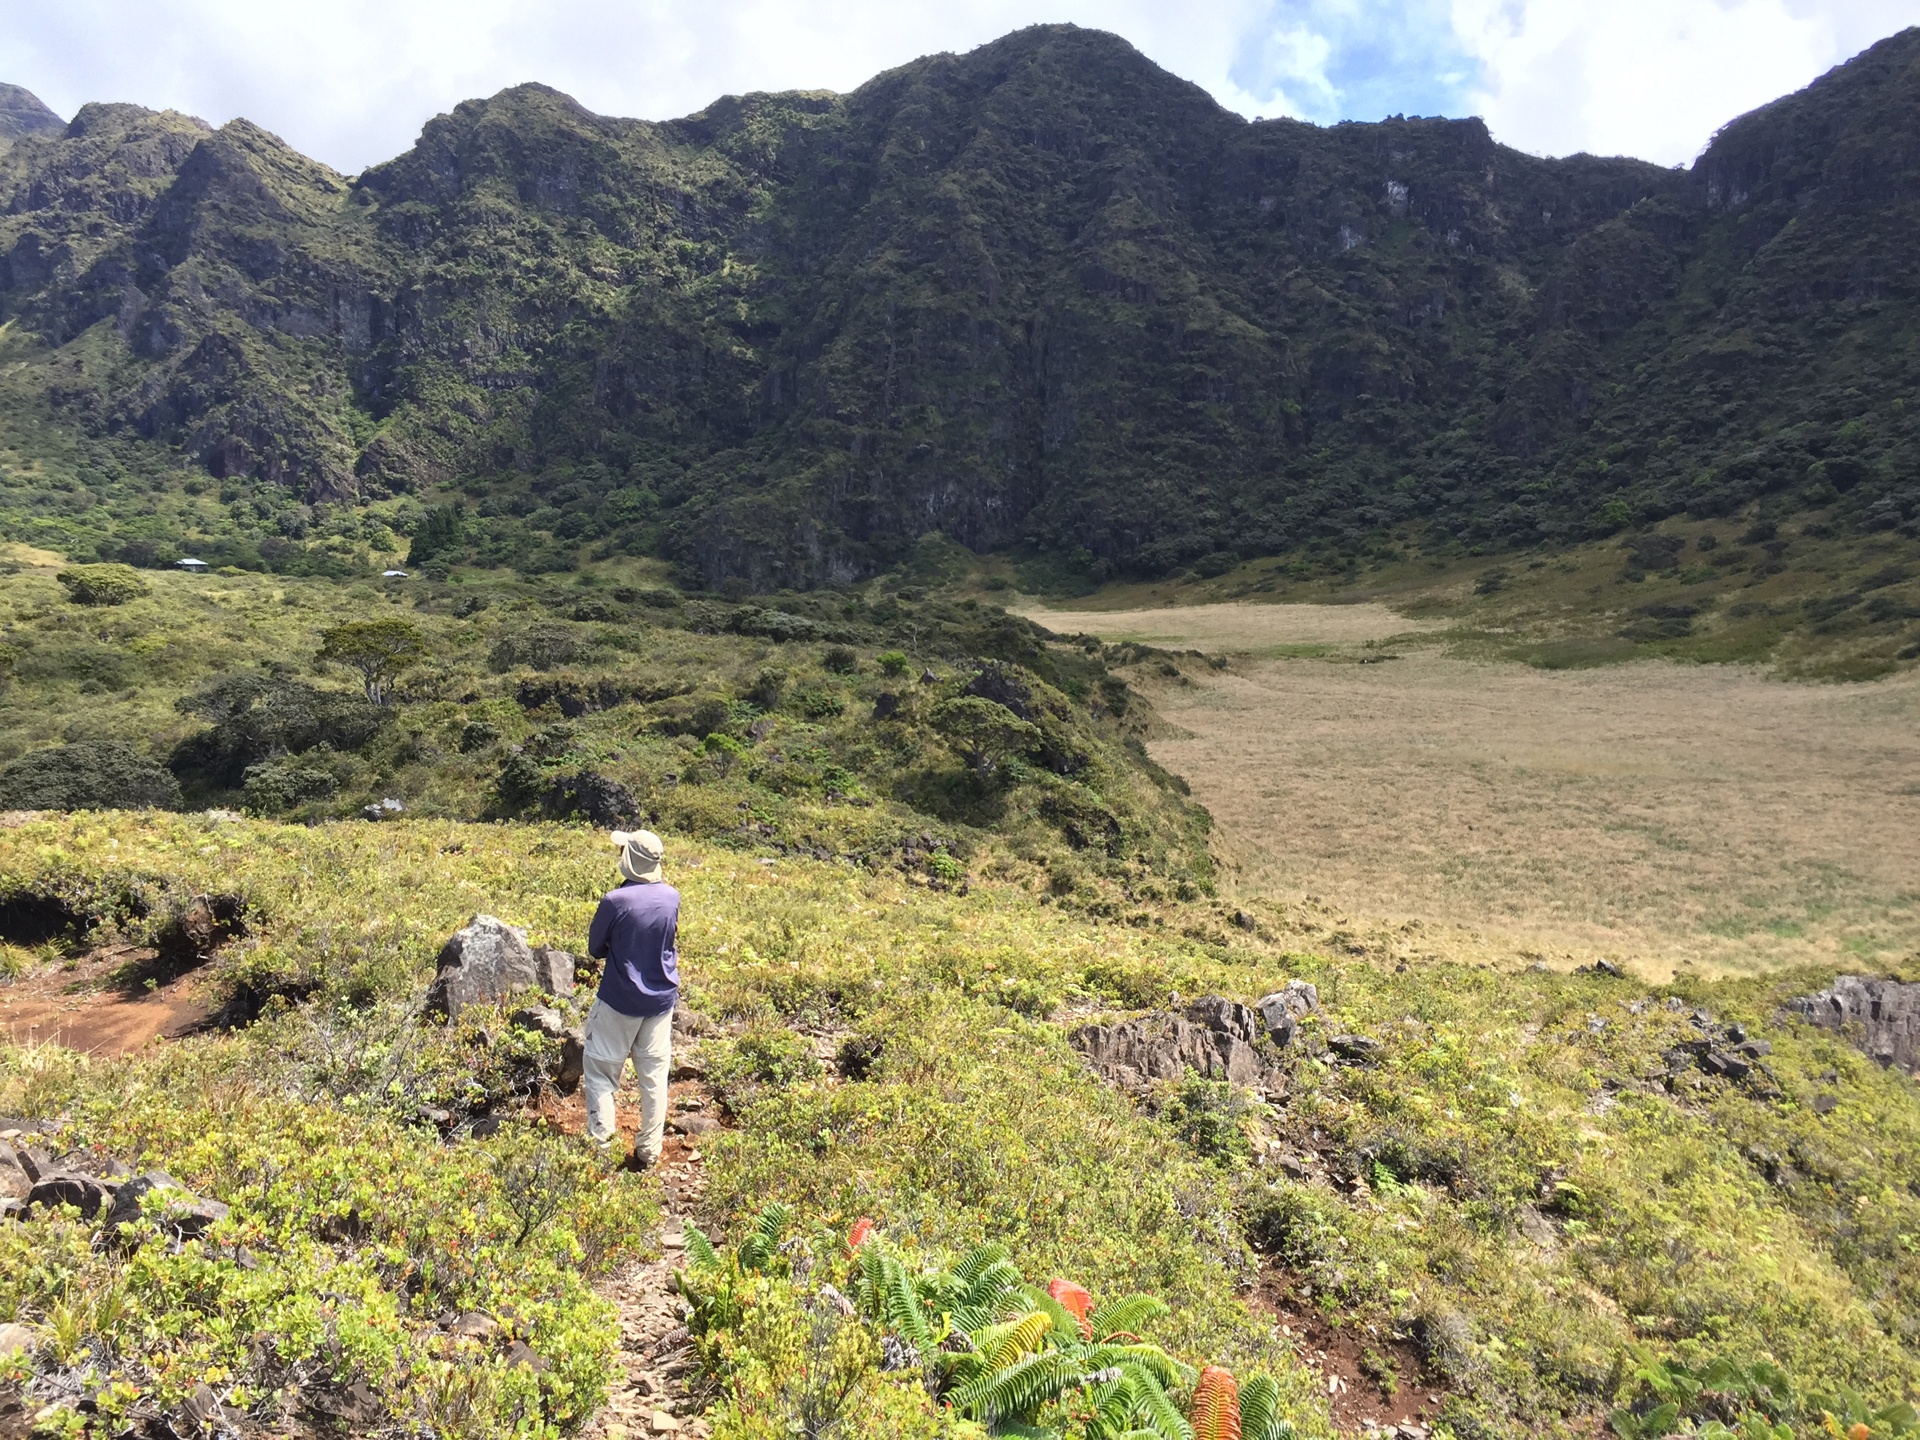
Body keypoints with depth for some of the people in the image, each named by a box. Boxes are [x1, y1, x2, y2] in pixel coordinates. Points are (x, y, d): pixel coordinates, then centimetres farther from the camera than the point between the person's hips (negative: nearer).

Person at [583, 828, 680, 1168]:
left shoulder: (615, 901, -20)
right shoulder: (672, 897, -6)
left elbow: (595, 949, -5)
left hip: (619, 1000, -4)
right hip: (661, 1000, 4)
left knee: (601, 1073, 11)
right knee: (655, 1075, 12)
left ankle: (599, 1147, 11)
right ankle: (649, 1151, 19)